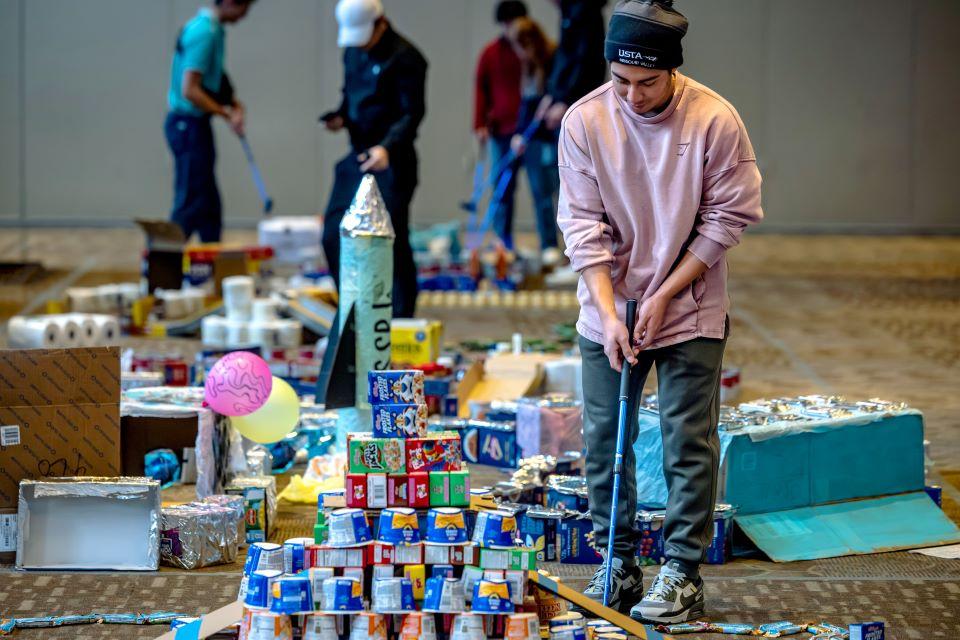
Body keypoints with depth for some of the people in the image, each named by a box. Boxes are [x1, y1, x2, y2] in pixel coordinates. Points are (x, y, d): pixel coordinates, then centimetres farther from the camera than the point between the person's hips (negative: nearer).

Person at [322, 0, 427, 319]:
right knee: (334, 234, 7)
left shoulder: (404, 57, -13)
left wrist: (387, 147, -31)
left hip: (391, 162, -8)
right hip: (357, 157, 8)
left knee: (391, 241, -6)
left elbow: (412, 114, -16)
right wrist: (340, 117, 2)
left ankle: (402, 319, 4)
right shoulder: (353, 52, 12)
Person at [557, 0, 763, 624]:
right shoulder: (584, 121, -10)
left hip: (690, 309, -2)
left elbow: (727, 218, -9)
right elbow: (583, 226, -7)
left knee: (689, 442, -2)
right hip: (609, 309, 2)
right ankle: (618, 568, 18)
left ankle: (683, 573, 6)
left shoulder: (715, 121, -15)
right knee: (604, 439, 6)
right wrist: (608, 312, -16)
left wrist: (664, 296, -11)